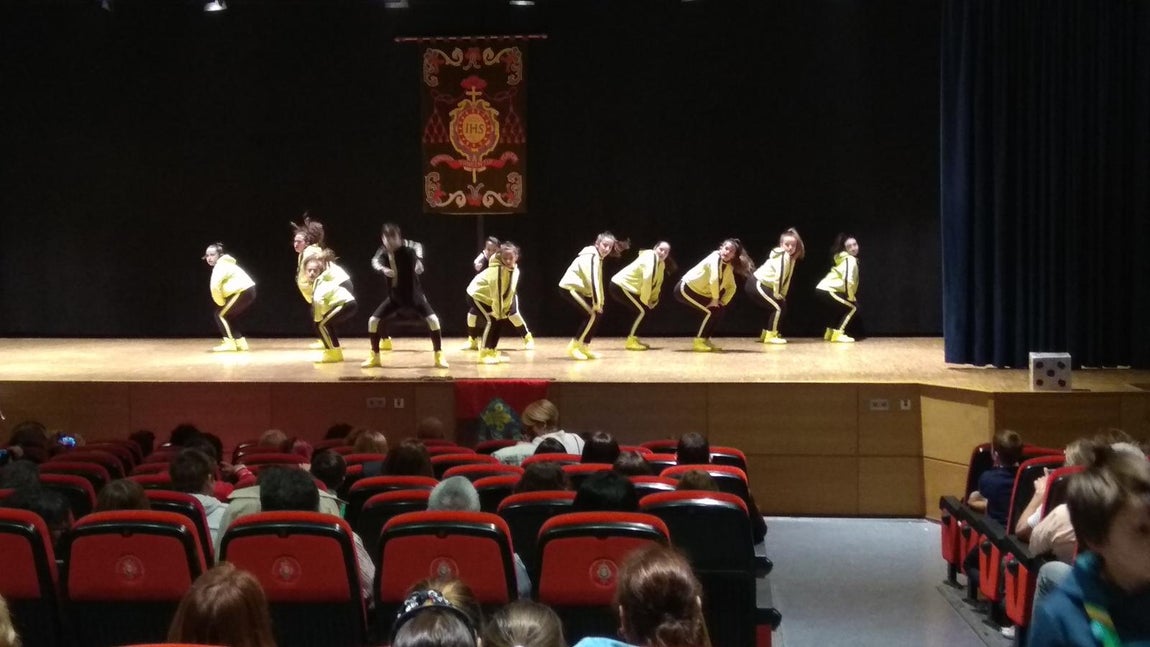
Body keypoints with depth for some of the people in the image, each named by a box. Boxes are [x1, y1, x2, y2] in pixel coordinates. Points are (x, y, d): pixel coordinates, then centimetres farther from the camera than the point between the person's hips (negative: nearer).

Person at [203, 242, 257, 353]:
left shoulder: (220, 266, -13)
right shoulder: (224, 264, 20)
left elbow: (215, 286, -23)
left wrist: (221, 302, -10)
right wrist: (223, 302, 13)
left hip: (243, 292, -10)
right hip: (248, 292, 10)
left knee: (221, 314, -5)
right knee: (228, 317, 16)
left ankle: (229, 343, -9)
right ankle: (241, 342, 17)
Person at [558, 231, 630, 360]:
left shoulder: (598, 257, 14)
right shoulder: (591, 256, -17)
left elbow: (598, 280, 14)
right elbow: (592, 280, -23)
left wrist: (600, 302, 8)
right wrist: (596, 303, -21)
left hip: (578, 289, 10)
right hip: (569, 288, -10)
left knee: (597, 314, 8)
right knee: (592, 315, -16)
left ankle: (584, 348, 13)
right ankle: (573, 347, -11)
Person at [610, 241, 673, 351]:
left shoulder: (661, 264, 10)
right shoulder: (649, 258, -20)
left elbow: (657, 283, 16)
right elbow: (647, 280, -26)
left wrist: (653, 300, 7)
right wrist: (645, 300, -18)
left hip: (628, 287, 10)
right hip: (619, 286, -10)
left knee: (645, 309, 10)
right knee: (642, 310, -14)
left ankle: (634, 339, 15)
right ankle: (631, 341, -11)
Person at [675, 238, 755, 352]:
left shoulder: (728, 266, 4)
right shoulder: (714, 258, -22)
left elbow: (731, 287, 11)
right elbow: (714, 280, -34)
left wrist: (722, 302, -2)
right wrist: (715, 299, -23)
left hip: (699, 291, 9)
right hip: (685, 288, -9)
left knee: (720, 310, 5)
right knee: (711, 311, -18)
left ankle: (705, 340, 11)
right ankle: (698, 342, -10)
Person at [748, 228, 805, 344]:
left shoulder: (791, 258, 12)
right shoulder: (783, 256, -18)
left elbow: (787, 277, 15)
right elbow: (779, 276, -23)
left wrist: (782, 294, 10)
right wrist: (777, 293, -14)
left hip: (762, 285, 10)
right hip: (756, 284, -10)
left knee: (777, 306, 18)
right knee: (779, 306, -12)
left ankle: (765, 334, 26)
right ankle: (770, 335, -7)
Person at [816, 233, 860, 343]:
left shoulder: (844, 258, 19)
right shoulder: (850, 260, -12)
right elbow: (848, 280, -23)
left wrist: (849, 296, 17)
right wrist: (851, 297, -9)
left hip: (824, 289, 9)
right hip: (827, 290, -9)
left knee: (844, 308, 25)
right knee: (853, 307, -4)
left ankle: (830, 332, 29)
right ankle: (838, 334, -11)